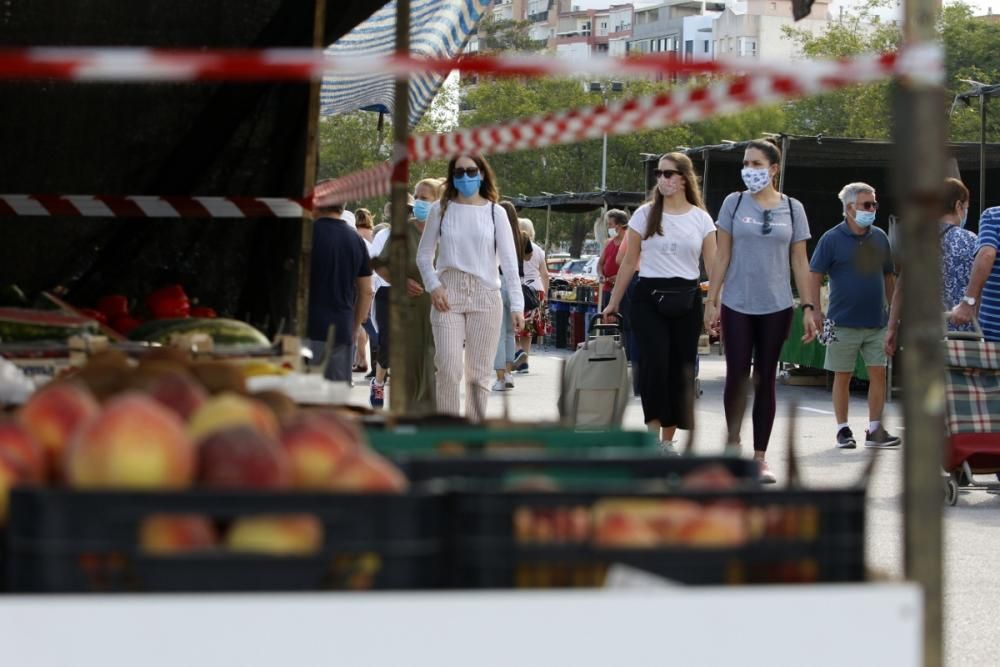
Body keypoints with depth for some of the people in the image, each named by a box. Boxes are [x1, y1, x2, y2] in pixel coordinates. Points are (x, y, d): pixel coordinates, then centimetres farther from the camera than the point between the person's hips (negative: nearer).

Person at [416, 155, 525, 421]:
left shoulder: (494, 212, 5)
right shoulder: (441, 209, 5)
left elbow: (509, 262, 3)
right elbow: (424, 255, 11)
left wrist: (516, 304, -3)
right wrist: (433, 286, -6)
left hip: (485, 297, 1)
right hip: (448, 296, -1)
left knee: (479, 373, 4)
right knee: (448, 369, -10)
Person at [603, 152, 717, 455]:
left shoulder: (701, 218, 5)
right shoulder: (645, 214, 5)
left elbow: (713, 265, 3)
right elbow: (629, 262, 8)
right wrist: (614, 301, 8)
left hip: (686, 300, 1)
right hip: (649, 296, -1)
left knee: (681, 369, 3)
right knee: (655, 360, -20)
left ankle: (667, 439, 15)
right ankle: (653, 431, -12)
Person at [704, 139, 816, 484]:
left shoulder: (792, 208, 4)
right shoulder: (734, 203, 2)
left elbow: (800, 262, 6)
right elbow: (722, 257, 3)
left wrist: (808, 307, 1)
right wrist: (711, 301, -2)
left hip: (776, 307, 1)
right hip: (737, 305, -1)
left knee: (765, 380, 4)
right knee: (737, 376, -1)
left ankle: (760, 456, 10)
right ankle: (733, 443, 19)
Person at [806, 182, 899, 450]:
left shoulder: (880, 237, 8)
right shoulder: (832, 239, -5)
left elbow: (888, 276, 16)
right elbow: (815, 276, -4)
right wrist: (815, 310, -12)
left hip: (877, 321, 4)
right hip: (844, 323, -4)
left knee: (878, 373, 1)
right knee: (842, 376, 4)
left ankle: (875, 430, 7)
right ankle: (843, 430, 13)